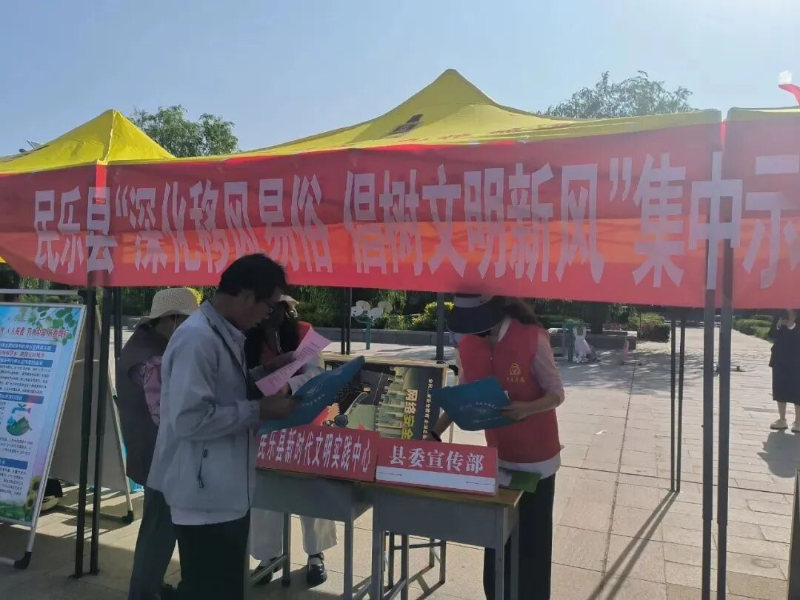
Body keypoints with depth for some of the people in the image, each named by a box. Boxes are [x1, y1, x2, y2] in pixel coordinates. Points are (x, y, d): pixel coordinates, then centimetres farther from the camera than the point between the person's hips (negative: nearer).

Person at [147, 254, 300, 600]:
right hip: (206, 495, -9)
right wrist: (259, 411, -20)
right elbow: (188, 419, -26)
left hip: (227, 490, 9)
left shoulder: (227, 334, 7)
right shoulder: (197, 338, -22)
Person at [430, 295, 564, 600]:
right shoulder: (466, 346, -6)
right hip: (496, 456, 4)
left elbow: (556, 393, -14)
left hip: (535, 457, -4)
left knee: (532, 537, 9)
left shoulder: (532, 339, -21)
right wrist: (436, 432, -6)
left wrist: (527, 408, -34)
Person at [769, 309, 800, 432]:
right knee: (780, 389, 7)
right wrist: (778, 325, -14)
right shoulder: (780, 317, 4)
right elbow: (772, 335, 2)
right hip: (780, 359, 3)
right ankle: (782, 420, 17)